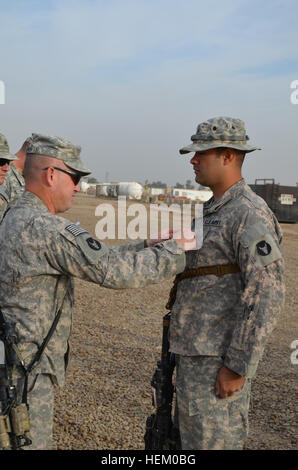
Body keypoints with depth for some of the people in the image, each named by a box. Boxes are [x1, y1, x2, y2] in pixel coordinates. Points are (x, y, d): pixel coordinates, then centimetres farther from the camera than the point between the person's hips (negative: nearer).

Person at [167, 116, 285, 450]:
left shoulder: (250, 214, -17)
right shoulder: (215, 211, 15)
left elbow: (267, 297, -22)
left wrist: (237, 366, -22)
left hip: (218, 361, -10)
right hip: (195, 354, 10)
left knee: (213, 442, 1)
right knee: (190, 437, 20)